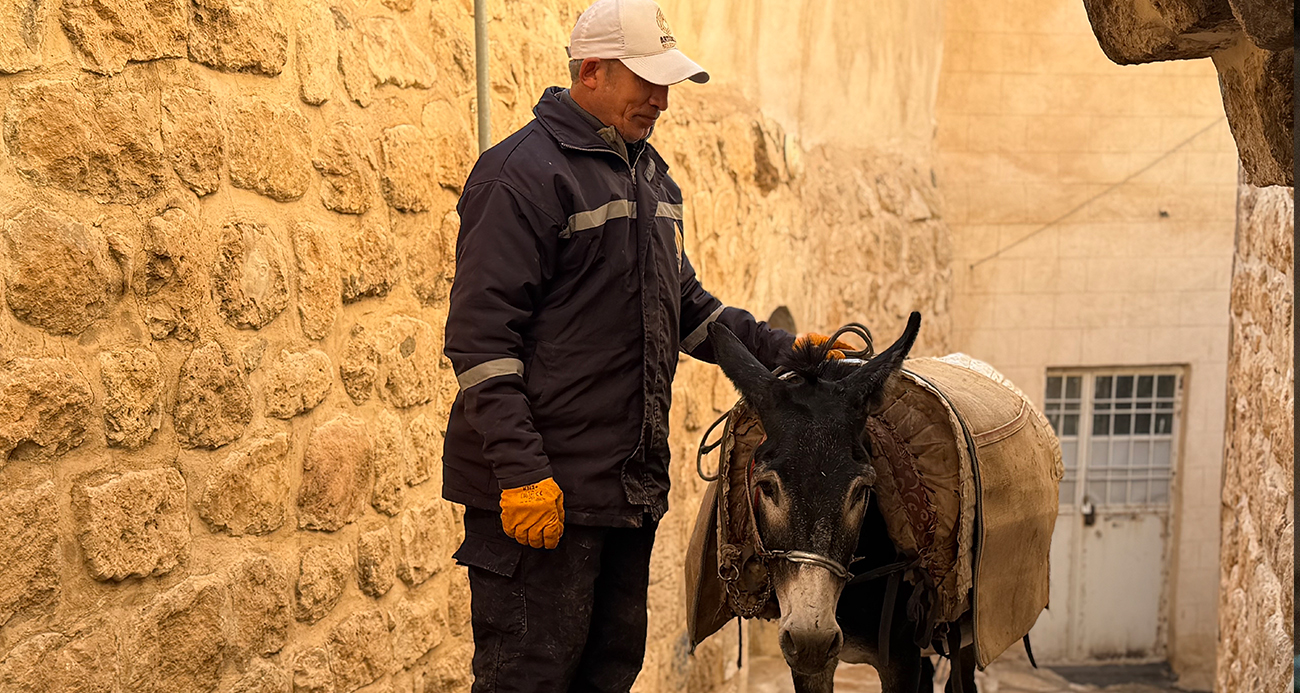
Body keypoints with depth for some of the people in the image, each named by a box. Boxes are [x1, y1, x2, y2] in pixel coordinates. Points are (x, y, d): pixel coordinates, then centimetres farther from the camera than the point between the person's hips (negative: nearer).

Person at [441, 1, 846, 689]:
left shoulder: (650, 175, 15)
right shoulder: (524, 172, -13)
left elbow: (686, 305, 25)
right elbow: (481, 336, -18)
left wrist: (782, 349, 11)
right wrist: (520, 471, -24)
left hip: (632, 484, 9)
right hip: (542, 490, -9)